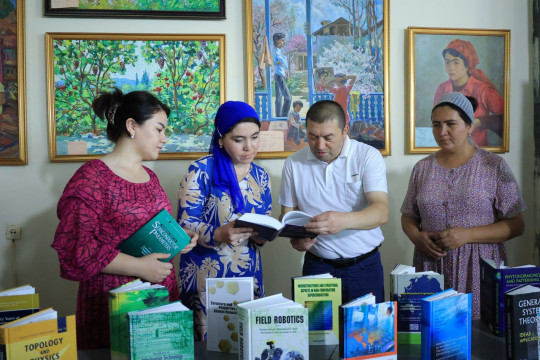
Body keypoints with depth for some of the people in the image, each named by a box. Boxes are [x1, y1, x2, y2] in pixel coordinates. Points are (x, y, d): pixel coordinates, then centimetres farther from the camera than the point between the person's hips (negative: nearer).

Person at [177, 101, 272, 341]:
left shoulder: (261, 176, 8)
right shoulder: (201, 171, -9)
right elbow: (185, 225, -12)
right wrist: (218, 234, -29)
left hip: (249, 274, 5)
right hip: (206, 276, -5)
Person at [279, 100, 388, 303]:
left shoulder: (368, 157, -7)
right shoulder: (294, 163, 2)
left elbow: (381, 212, -18)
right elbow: (287, 213, 7)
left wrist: (343, 220, -37)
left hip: (364, 266, -1)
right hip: (317, 266, 1)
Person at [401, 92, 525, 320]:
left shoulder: (494, 166, -1)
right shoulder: (422, 169, 8)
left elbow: (516, 225, -3)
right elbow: (408, 217, 16)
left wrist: (468, 235, -15)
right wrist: (417, 237, -6)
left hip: (478, 269, -2)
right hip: (430, 267, 2)